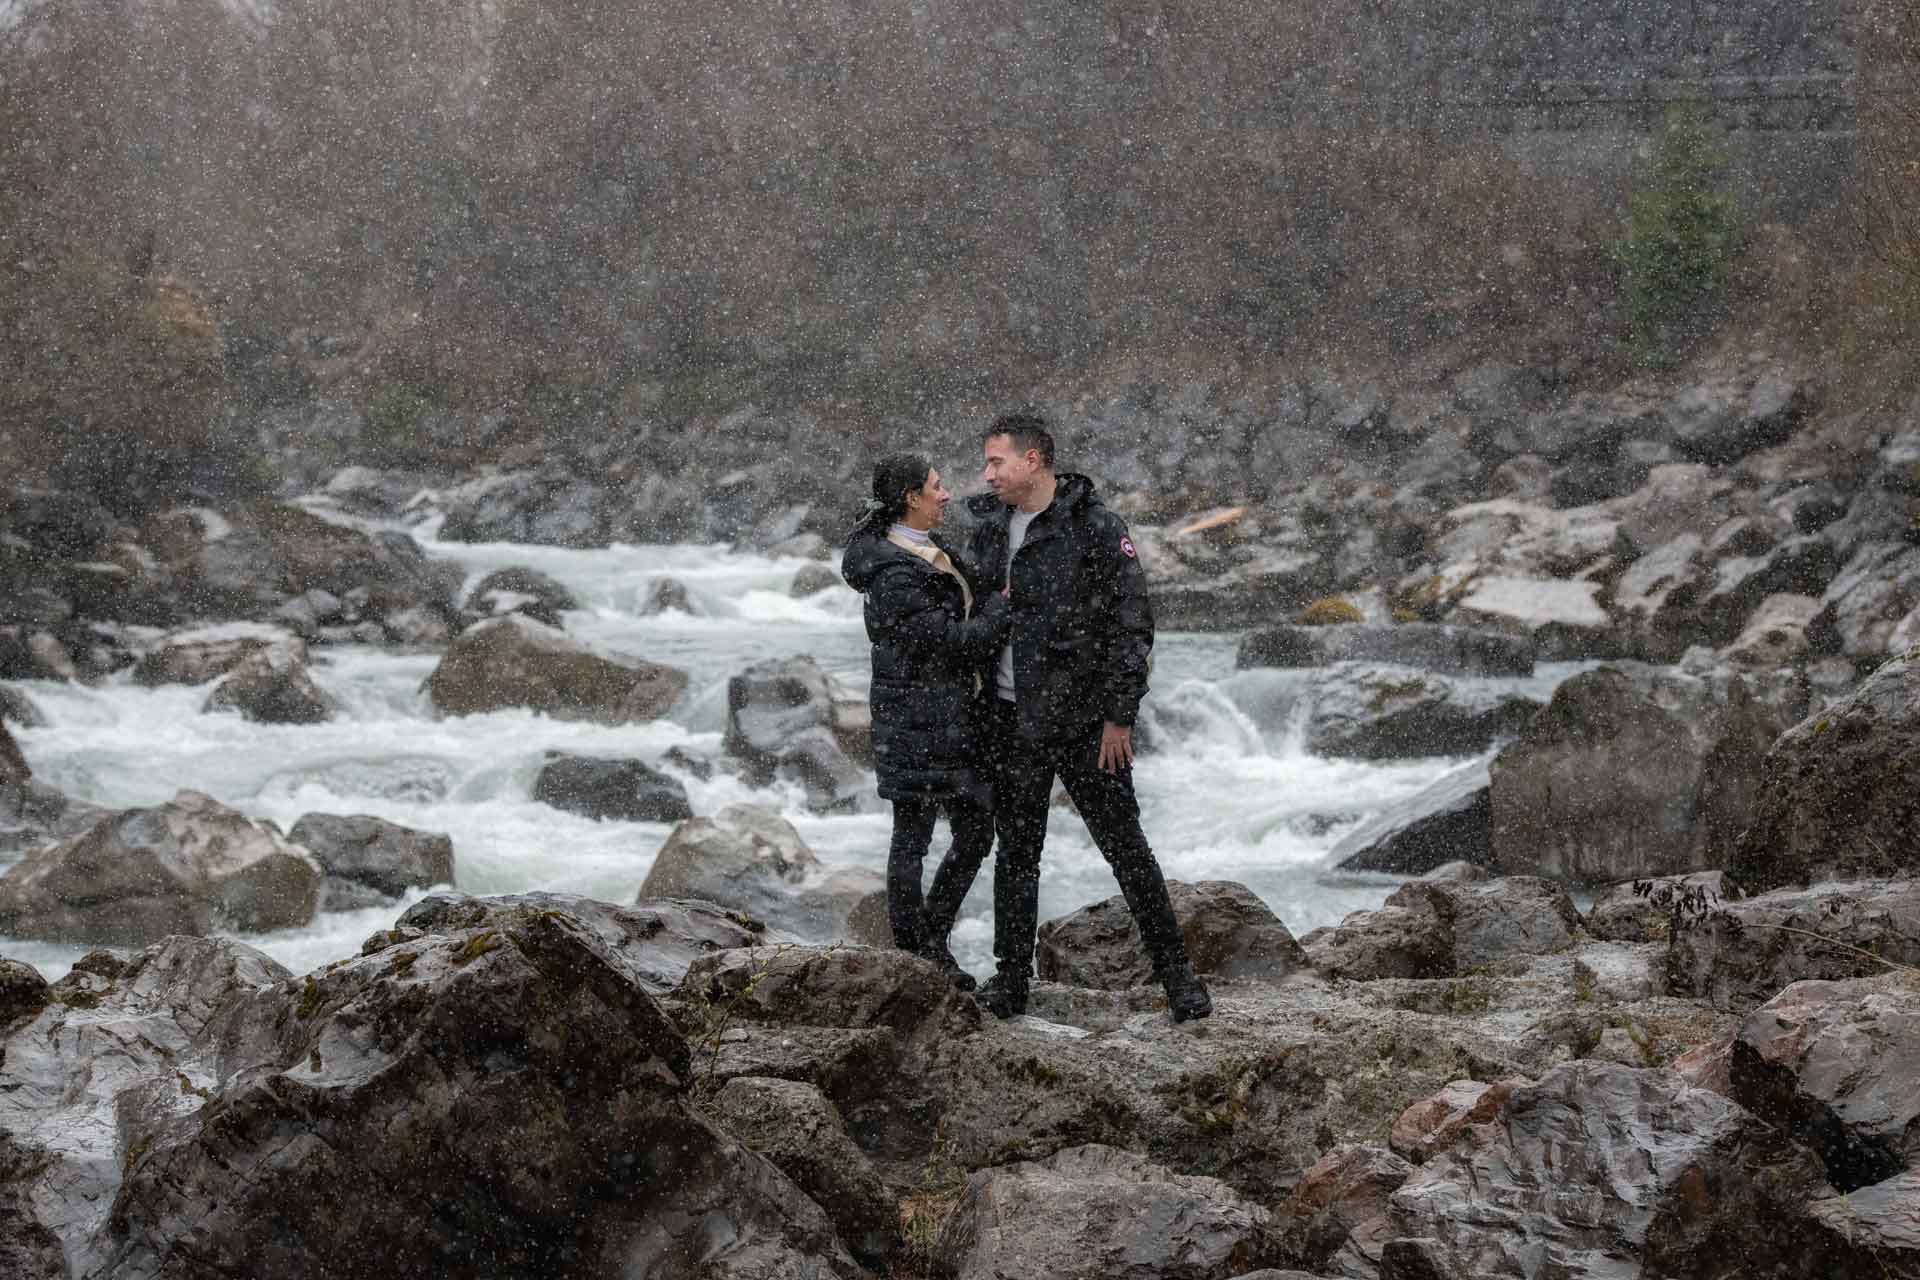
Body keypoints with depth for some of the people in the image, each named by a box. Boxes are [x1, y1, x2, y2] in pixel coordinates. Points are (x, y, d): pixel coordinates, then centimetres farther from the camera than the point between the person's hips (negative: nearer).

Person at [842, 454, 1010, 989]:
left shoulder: (930, 551, 10)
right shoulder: (894, 578, -21)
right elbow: (956, 642, -21)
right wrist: (1004, 603, -9)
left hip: (956, 719, 10)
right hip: (917, 721, -10)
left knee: (977, 831, 13)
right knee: (913, 837, 1)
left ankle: (931, 942, 24)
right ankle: (914, 954, 11)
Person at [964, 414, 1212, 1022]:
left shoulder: (1096, 528, -10)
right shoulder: (988, 528, 8)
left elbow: (1132, 624, -10)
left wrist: (1120, 716, -12)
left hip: (1083, 719, -5)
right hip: (1012, 717, 5)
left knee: (1125, 845, -1)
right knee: (1016, 850, 10)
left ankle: (1176, 973, 8)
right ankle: (1010, 981, 18)